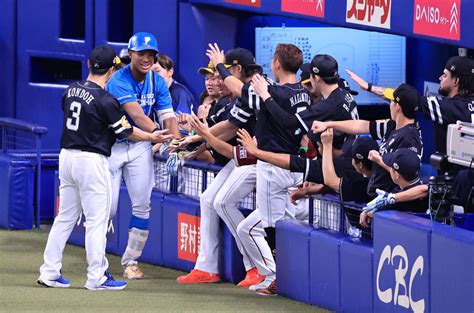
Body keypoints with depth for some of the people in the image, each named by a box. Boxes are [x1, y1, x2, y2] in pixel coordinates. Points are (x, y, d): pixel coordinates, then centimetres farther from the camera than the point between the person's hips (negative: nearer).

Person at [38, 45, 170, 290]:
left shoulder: (71, 91, 4)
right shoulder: (105, 100, -16)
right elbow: (124, 131, -7)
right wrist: (151, 137, 8)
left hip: (66, 156, 7)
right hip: (91, 160, -7)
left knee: (65, 216, 13)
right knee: (96, 220, -1)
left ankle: (49, 273, 11)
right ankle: (97, 277, 0)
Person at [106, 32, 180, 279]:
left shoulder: (157, 82, -1)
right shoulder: (119, 81, -21)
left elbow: (167, 116, -9)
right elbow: (137, 115, -32)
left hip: (140, 147, 5)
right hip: (112, 145, -5)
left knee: (142, 205, -1)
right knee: (107, 207, -4)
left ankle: (131, 260, 13)